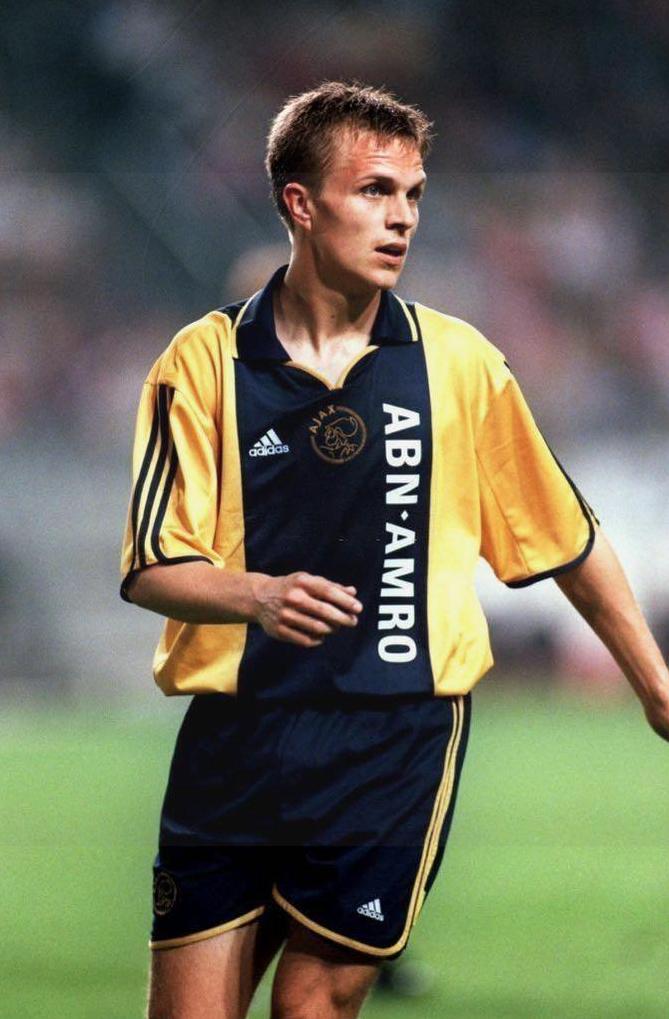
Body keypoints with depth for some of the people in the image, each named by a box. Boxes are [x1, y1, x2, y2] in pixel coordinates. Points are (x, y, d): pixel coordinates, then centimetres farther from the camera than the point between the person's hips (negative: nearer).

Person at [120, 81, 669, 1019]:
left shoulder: (459, 363, 4)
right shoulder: (204, 362, 1)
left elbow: (567, 540, 14)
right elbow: (152, 569, -4)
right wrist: (260, 597, -24)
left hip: (397, 739, 0)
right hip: (235, 737, 0)